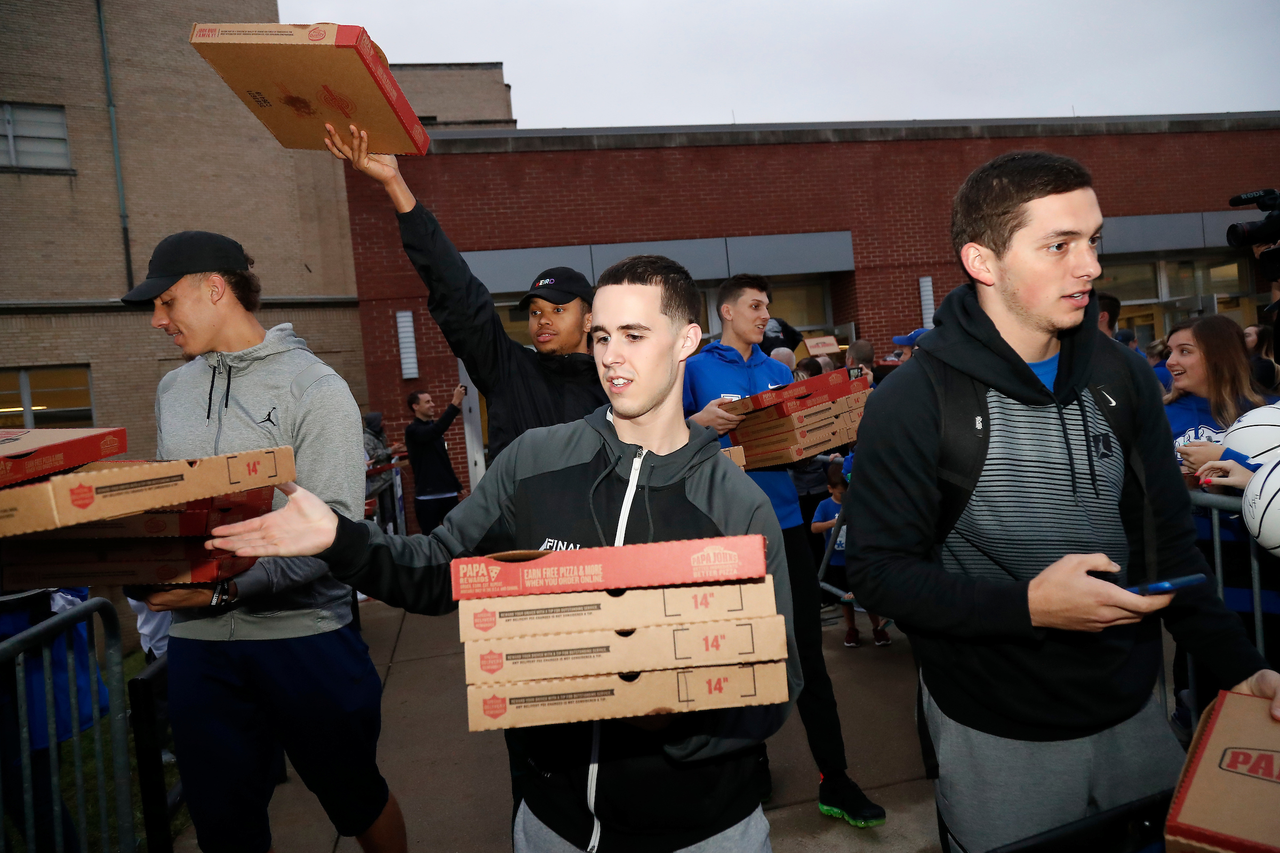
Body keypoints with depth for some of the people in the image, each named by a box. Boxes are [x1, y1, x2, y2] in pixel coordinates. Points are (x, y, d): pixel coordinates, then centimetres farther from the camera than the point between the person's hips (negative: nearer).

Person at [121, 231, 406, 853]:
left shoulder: (314, 386, -9)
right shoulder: (172, 390, 11)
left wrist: (226, 586, -24)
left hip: (303, 633, -5)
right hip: (197, 641, 5)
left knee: (356, 798, 14)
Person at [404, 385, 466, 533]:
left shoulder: (432, 426, 16)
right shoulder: (413, 430, -8)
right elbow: (435, 431, -30)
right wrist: (454, 404, -32)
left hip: (448, 493, 7)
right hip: (427, 497, -7)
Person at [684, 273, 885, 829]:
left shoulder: (779, 373, 14)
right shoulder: (695, 370, 1)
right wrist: (701, 423, -20)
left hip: (783, 519, 4)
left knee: (807, 652, 5)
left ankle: (834, 780, 14)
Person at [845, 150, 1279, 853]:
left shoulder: (1122, 378, 1)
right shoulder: (913, 401, -17)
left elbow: (1168, 539, 8)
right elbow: (878, 572, -17)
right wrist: (1027, 605, -27)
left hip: (1132, 712, 6)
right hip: (994, 737, -5)